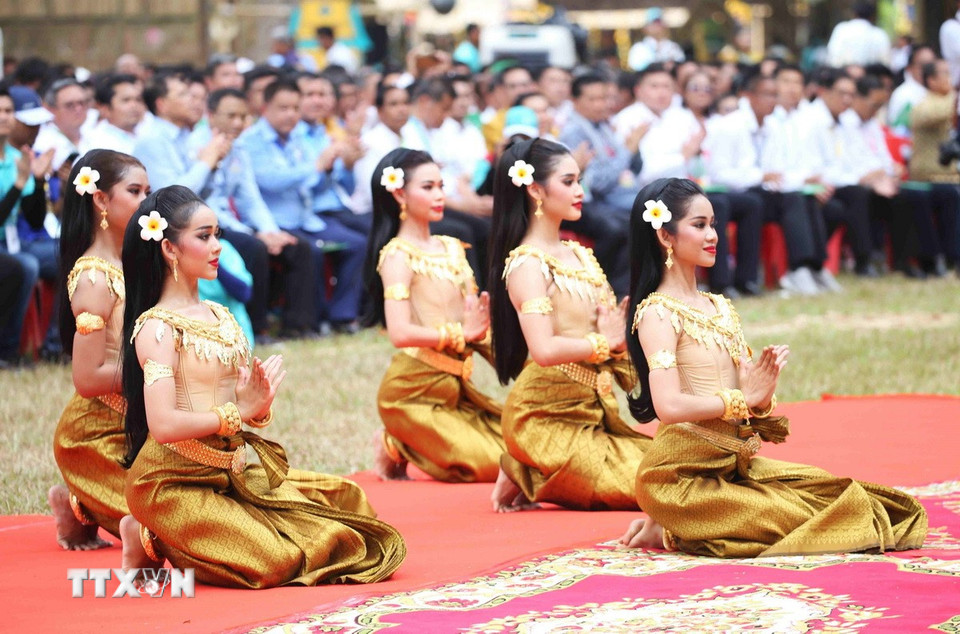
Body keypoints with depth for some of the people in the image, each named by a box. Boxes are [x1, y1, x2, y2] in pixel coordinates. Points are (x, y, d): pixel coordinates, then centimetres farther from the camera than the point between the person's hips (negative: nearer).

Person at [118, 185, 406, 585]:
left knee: (340, 498, 4)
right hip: (174, 485, -9)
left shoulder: (219, 316, 13)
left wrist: (260, 406, -9)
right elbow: (163, 425, -24)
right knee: (274, 561, -23)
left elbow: (247, 408, 14)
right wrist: (237, 412, -16)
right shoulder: (156, 327, -12)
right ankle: (154, 542, 1)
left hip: (229, 474, 9)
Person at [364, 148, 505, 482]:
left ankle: (405, 445, 12)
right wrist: (460, 333, -22)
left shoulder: (451, 248, 12)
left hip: (455, 385, 8)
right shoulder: (398, 255, -11)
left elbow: (474, 311, 8)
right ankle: (398, 448, 6)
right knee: (489, 464, -15)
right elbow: (401, 333, -21)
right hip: (414, 391, -8)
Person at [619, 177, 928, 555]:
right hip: (683, 476, -8)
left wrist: (764, 392, -10)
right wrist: (744, 398, -9)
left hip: (737, 464, 8)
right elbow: (669, 406, -21)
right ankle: (674, 533, -1)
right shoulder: (657, 312, -8)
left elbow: (752, 397, 14)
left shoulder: (720, 308, 17)